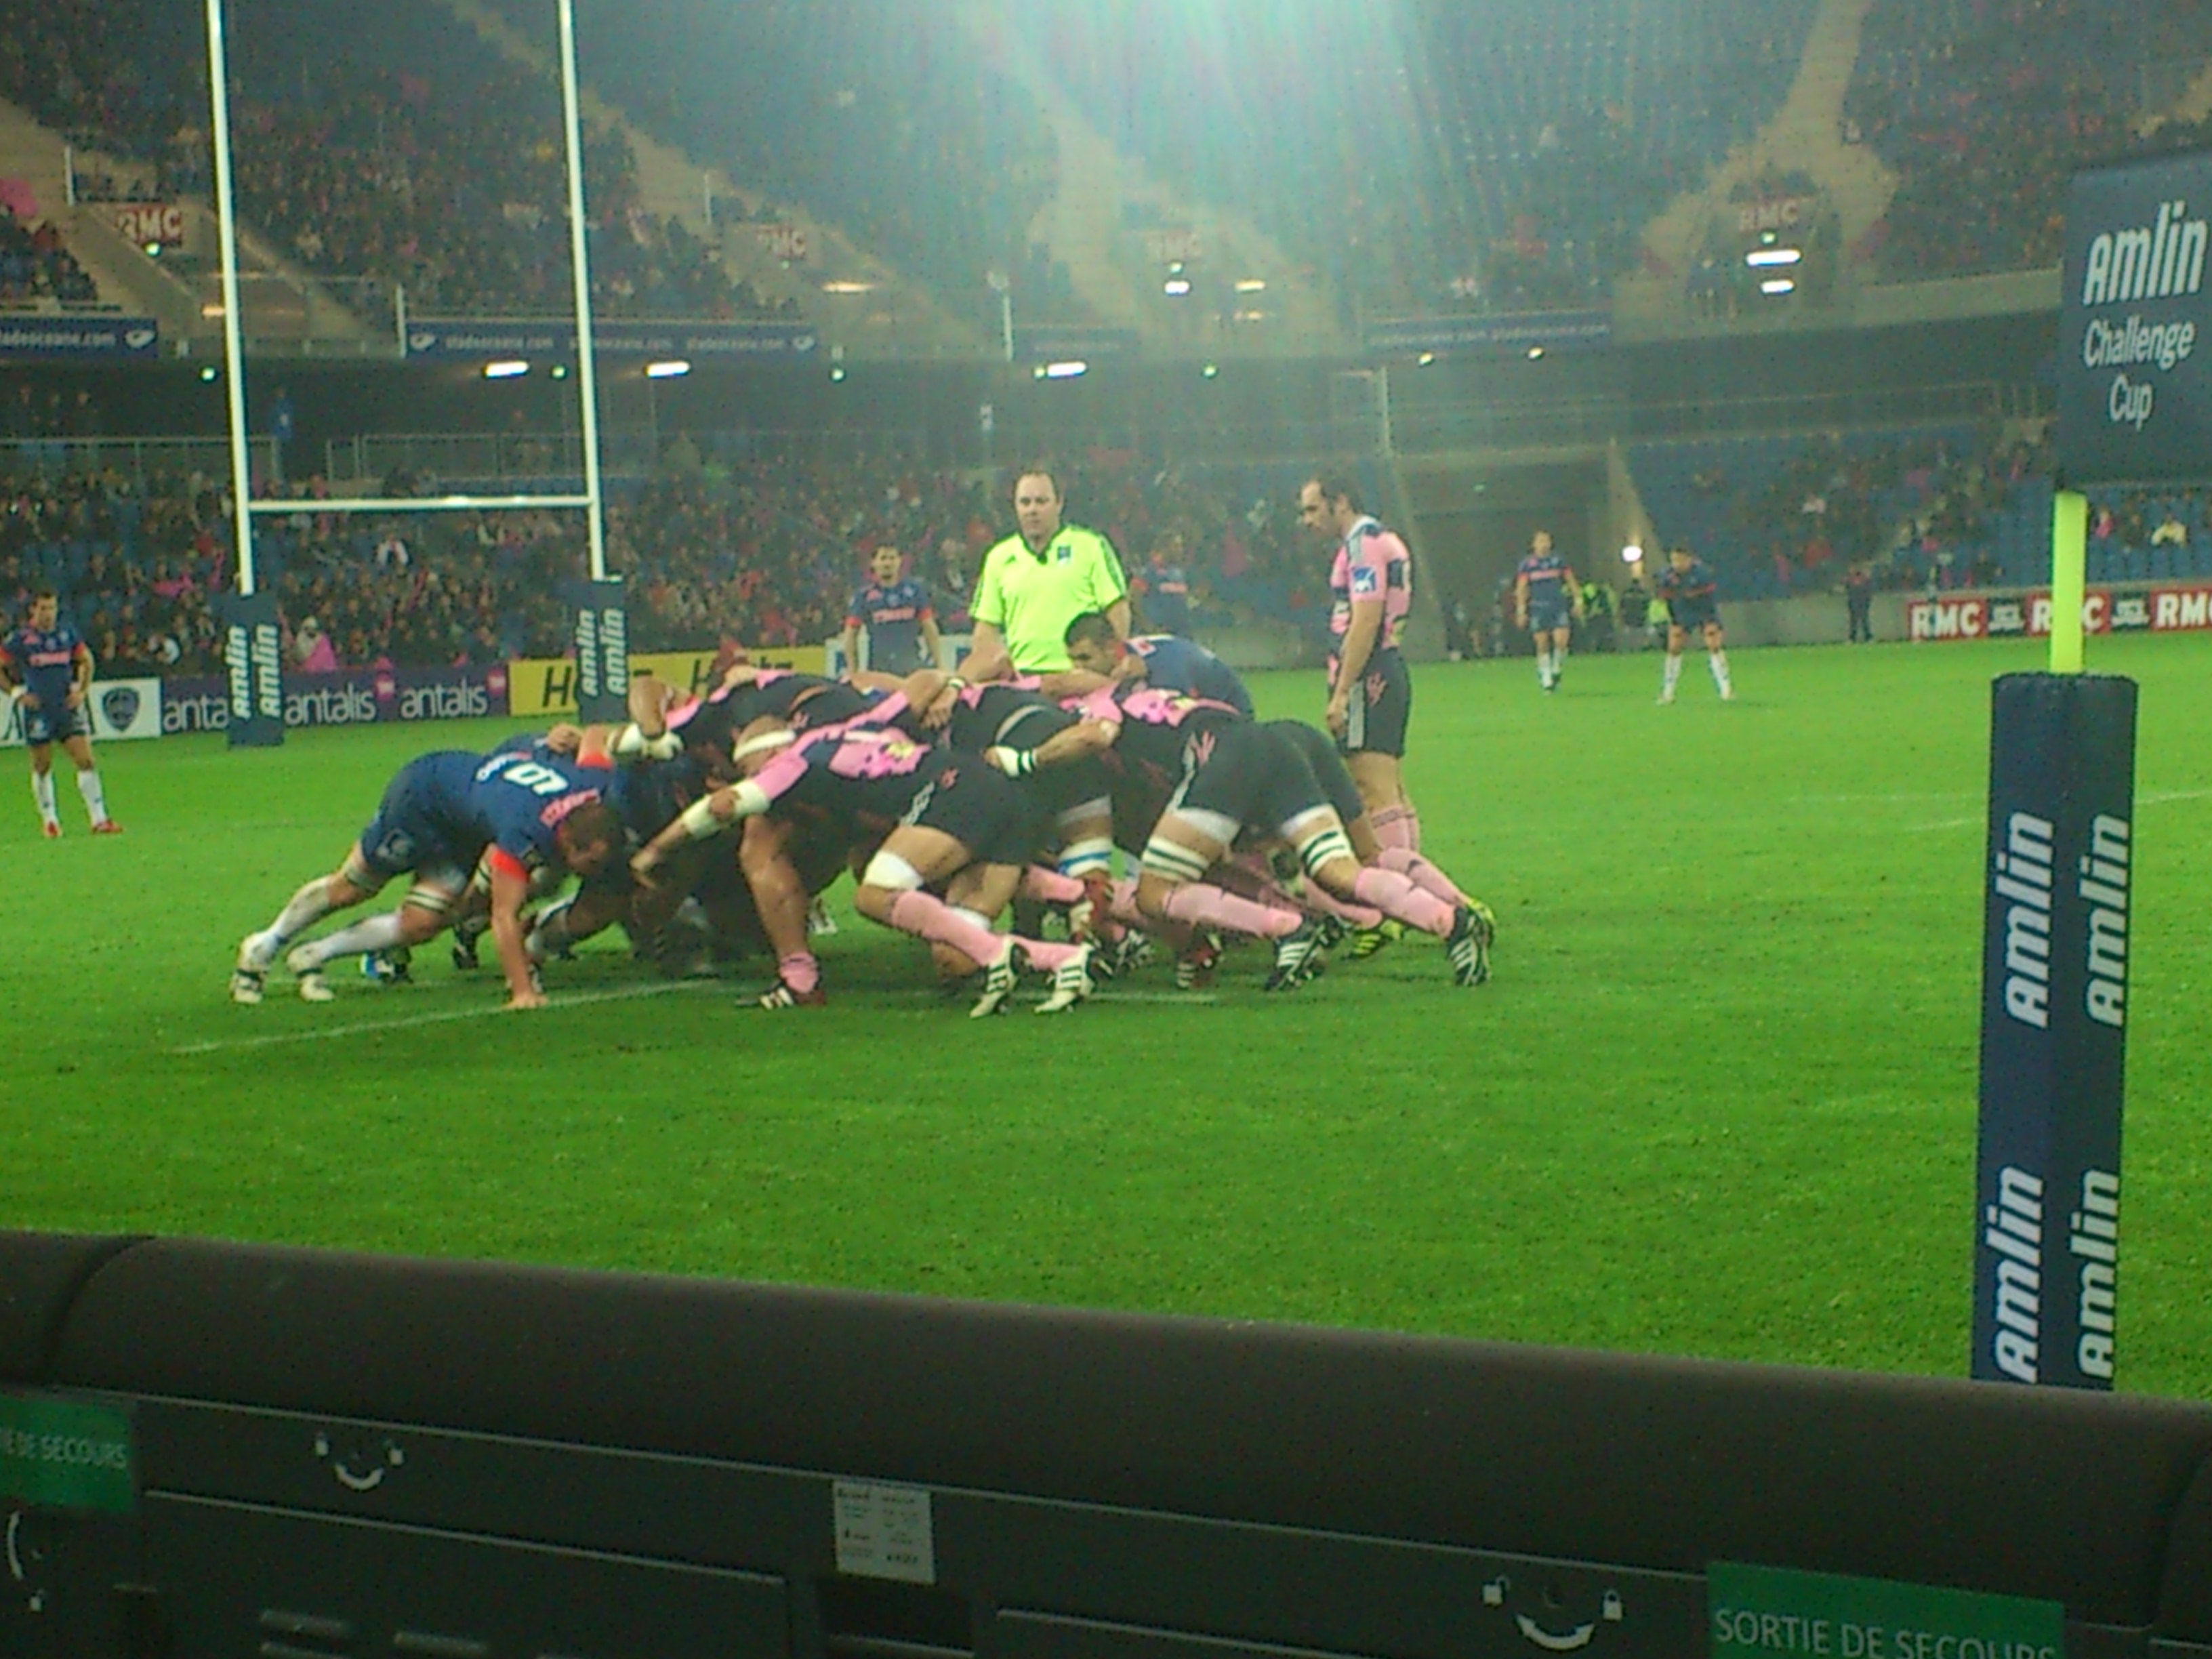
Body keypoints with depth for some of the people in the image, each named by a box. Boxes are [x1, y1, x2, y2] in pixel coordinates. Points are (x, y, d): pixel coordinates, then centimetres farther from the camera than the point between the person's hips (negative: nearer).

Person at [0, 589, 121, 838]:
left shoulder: (68, 633, 4)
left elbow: (86, 661, 18)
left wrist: (83, 690, 6)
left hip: (68, 706, 2)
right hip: (38, 711, -2)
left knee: (86, 760, -7)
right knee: (42, 768, 7)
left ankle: (99, 819, -6)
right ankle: (49, 820, 21)